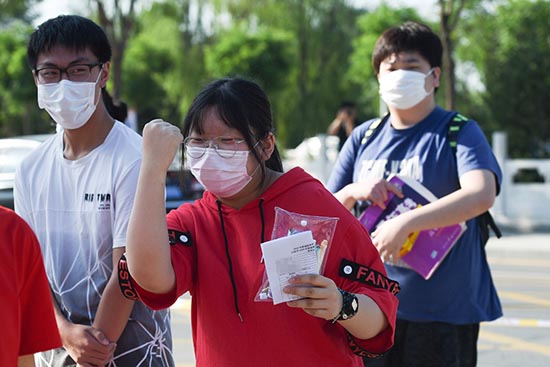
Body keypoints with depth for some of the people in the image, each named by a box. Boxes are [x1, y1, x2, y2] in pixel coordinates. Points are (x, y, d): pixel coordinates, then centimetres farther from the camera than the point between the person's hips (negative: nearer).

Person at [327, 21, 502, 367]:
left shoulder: (460, 132, -3)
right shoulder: (363, 138, 11)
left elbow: (481, 195, -23)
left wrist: (405, 223, -31)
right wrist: (352, 192, -9)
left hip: (445, 311, -4)